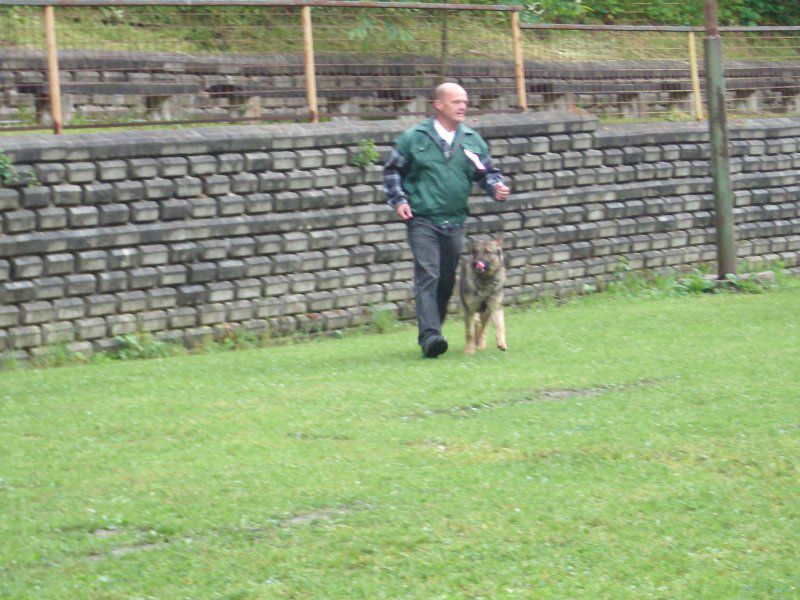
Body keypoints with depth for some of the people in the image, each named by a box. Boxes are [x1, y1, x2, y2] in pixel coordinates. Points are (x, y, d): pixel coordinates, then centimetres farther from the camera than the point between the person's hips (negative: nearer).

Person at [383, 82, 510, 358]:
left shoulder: (472, 140, 10)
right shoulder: (414, 138, 0)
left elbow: (487, 172, 17)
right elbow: (392, 170, 9)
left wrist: (497, 187, -4)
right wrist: (398, 200, -3)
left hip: (455, 223, 4)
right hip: (422, 221, -4)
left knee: (447, 281, 10)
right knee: (427, 278, -16)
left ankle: (430, 332, 26)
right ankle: (430, 336, -24)